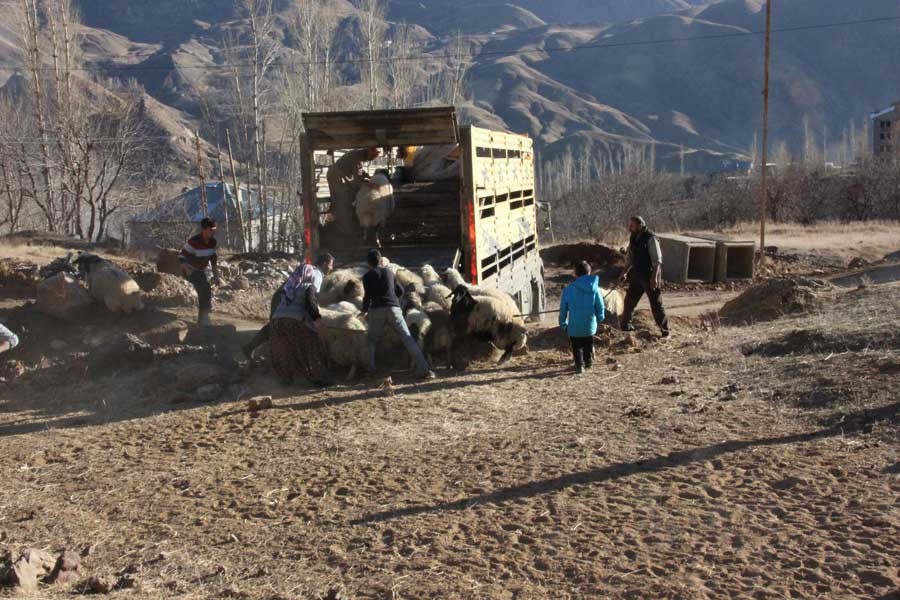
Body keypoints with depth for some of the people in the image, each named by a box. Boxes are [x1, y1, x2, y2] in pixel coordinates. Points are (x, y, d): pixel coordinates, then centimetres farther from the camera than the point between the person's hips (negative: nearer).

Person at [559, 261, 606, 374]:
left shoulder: (568, 289, -11)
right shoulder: (594, 288, -9)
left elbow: (563, 309, -3)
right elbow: (600, 306, -1)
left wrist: (563, 324, 10)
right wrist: (600, 318, 19)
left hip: (574, 326, -2)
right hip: (590, 325, 2)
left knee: (577, 346, 17)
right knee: (588, 345, 25)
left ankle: (579, 365, 10)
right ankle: (588, 361, 39)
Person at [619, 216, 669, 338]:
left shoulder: (650, 238, -18)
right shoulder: (633, 239, 5)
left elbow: (657, 260, -21)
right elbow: (629, 258, 17)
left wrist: (654, 277, -28)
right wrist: (625, 272, 7)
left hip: (650, 277, -7)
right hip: (637, 275, 7)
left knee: (656, 304, -2)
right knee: (629, 300, 13)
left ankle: (665, 331, 9)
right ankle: (625, 325, 30)